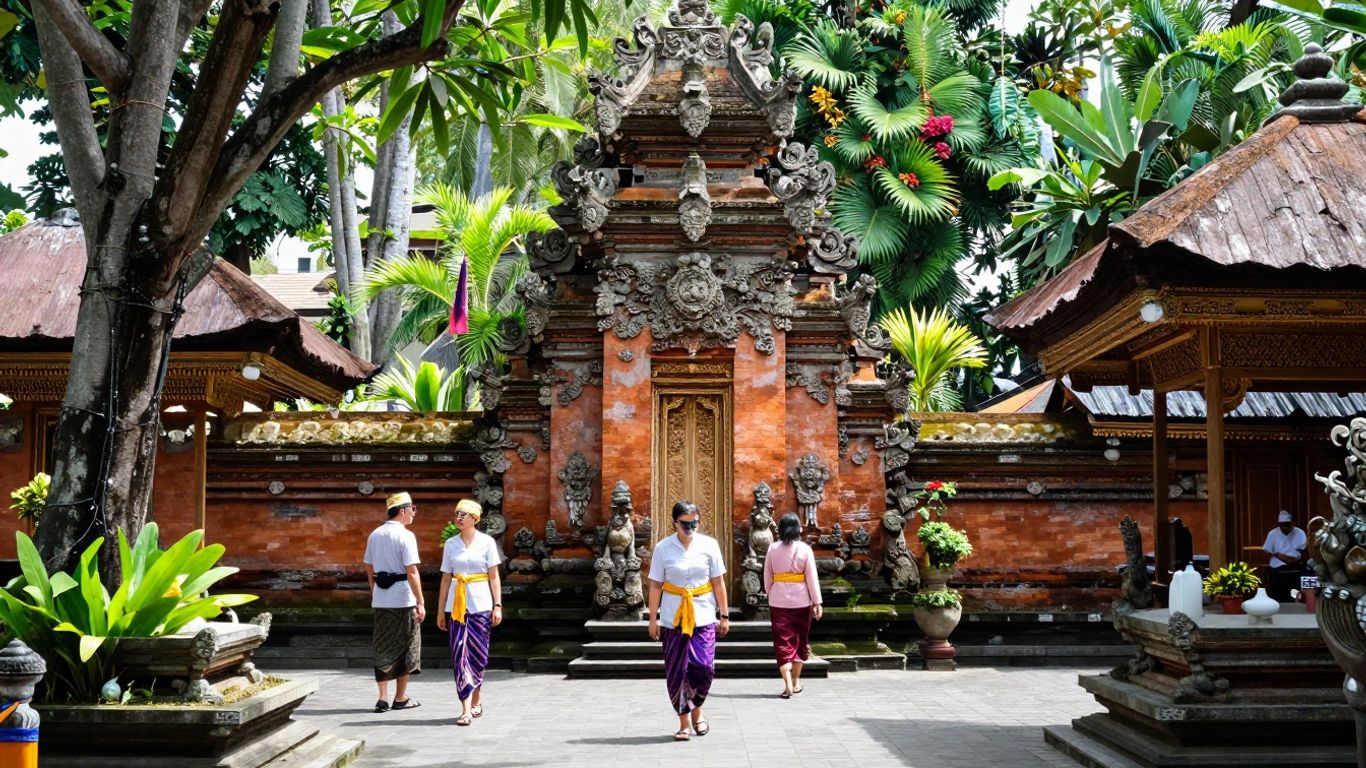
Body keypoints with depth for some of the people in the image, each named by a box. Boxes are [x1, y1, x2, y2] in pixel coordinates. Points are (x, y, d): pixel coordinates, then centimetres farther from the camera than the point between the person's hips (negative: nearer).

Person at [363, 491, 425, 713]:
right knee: (405, 646, 7)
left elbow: (369, 568, 16)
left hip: (380, 600, 6)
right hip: (403, 599, -6)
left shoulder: (375, 535, 10)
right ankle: (400, 698, 13)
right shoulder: (405, 536, -12)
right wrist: (420, 603, -14)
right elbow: (411, 572, -16)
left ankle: (383, 698, 7)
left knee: (383, 647, 10)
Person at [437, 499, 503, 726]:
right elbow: (446, 578, 10)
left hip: (480, 604, -2)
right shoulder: (450, 544, 7)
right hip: (457, 605, 2)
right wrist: (441, 610, 9)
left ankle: (476, 701, 21)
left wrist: (497, 605, -6)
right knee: (459, 654, -6)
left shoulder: (486, 542, 0)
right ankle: (466, 709, -8)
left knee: (478, 655, 3)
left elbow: (494, 576, 1)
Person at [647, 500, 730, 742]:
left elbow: (718, 582, 6)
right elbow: (655, 585, 4)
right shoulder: (663, 548, 0)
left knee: (704, 667, -9)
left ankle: (696, 710, 18)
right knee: (676, 672, 1)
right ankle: (684, 722, 12)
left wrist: (724, 615, 6)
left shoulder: (709, 545, 1)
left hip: (703, 616, 0)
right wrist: (653, 619, 2)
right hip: (673, 619, 0)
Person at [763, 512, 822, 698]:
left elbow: (767, 578, 4)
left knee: (783, 641, 3)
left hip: (778, 601, 0)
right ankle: (796, 682, 23)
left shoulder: (773, 549, -2)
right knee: (800, 640, 16)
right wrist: (817, 603, -1)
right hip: (801, 600, 0)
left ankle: (788, 684, -11)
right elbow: (812, 578, -6)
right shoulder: (805, 549, -7)